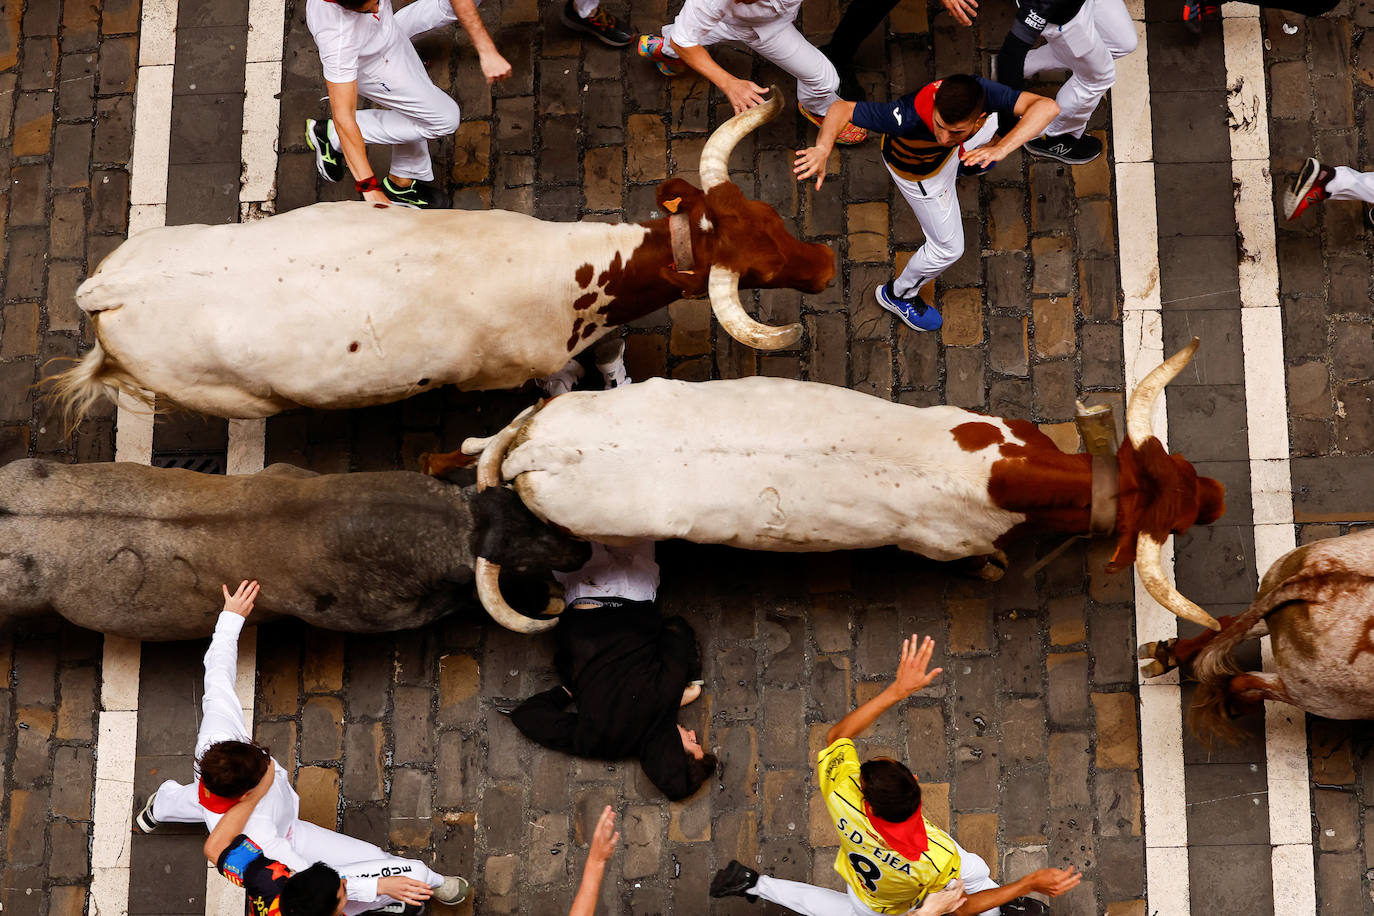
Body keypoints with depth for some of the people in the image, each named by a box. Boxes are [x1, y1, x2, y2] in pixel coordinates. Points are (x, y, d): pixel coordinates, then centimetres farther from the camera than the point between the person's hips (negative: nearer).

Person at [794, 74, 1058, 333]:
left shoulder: (982, 93, -41)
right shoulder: (910, 118, -48)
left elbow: (1047, 106, -51)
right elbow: (842, 108, -39)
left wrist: (1000, 148, -66)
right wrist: (823, 149, -61)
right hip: (918, 171, -4)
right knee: (948, 248, 7)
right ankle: (897, 294, 37)